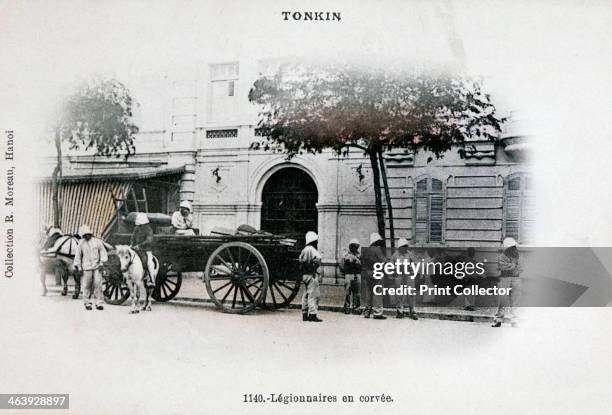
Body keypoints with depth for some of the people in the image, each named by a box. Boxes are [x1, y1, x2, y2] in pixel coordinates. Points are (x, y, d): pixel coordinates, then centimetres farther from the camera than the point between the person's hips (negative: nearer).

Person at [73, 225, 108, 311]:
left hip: (97, 267, 0)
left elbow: (102, 251, 11)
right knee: (87, 285, 0)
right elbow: (78, 255, 12)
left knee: (98, 284, -7)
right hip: (86, 268, 0)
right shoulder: (81, 244, 6)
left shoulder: (97, 241, 5)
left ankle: (99, 303, -3)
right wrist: (77, 265, 8)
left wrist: (103, 261, 1)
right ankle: (87, 303, 12)